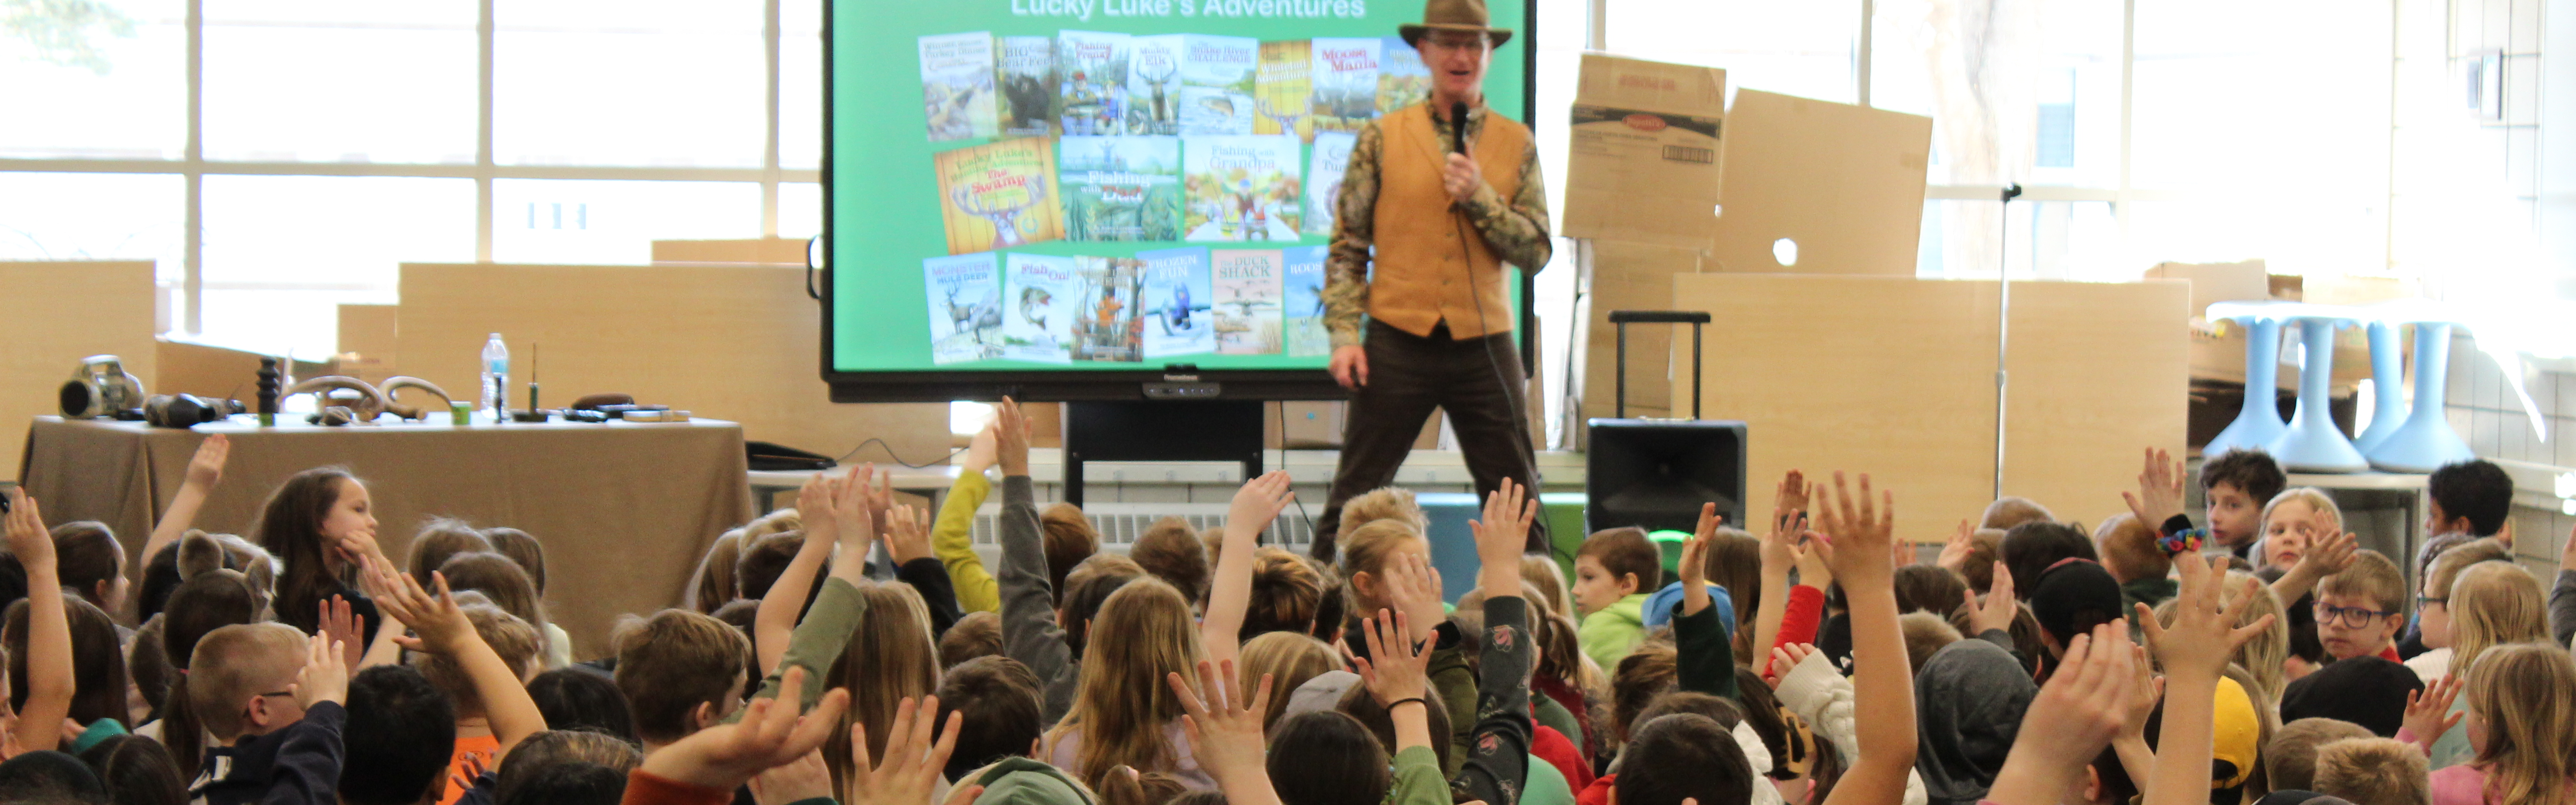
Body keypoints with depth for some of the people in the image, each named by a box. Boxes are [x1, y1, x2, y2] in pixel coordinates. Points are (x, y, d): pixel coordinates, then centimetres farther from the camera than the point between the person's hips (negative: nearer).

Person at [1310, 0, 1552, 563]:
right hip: (1398, 343, -1)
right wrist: (1344, 333, -5)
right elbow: (1347, 247, 5)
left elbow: (1536, 252, 3)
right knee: (1354, 500, 2)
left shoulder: (1516, 145, 8)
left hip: (1484, 347, 1)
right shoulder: (1382, 139, 4)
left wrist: (1480, 197, -11)